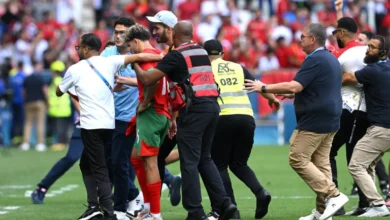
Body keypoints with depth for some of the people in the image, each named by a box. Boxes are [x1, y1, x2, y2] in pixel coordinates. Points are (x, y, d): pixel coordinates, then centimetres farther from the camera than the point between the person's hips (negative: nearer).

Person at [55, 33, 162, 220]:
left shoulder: (75, 70, -1)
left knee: (99, 169, -5)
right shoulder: (109, 62, 4)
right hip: (109, 124, 5)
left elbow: (59, 92, 14)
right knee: (86, 163, 19)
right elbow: (138, 57, -6)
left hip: (90, 126, -5)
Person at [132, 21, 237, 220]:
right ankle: (223, 203, 9)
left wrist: (135, 65, 12)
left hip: (194, 108, -7)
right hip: (212, 105, 7)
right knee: (204, 159, 17)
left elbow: (148, 79, -6)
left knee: (189, 162, -2)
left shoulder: (176, 55, -5)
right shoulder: (202, 52, 16)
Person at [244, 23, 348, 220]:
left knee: (298, 159, -4)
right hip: (330, 121, 10)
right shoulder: (331, 59, 16)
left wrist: (264, 88, -13)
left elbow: (294, 86, -22)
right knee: (321, 163, 9)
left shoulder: (315, 60, -15)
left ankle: (333, 195, -10)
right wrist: (291, 93, 25)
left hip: (314, 121, -10)